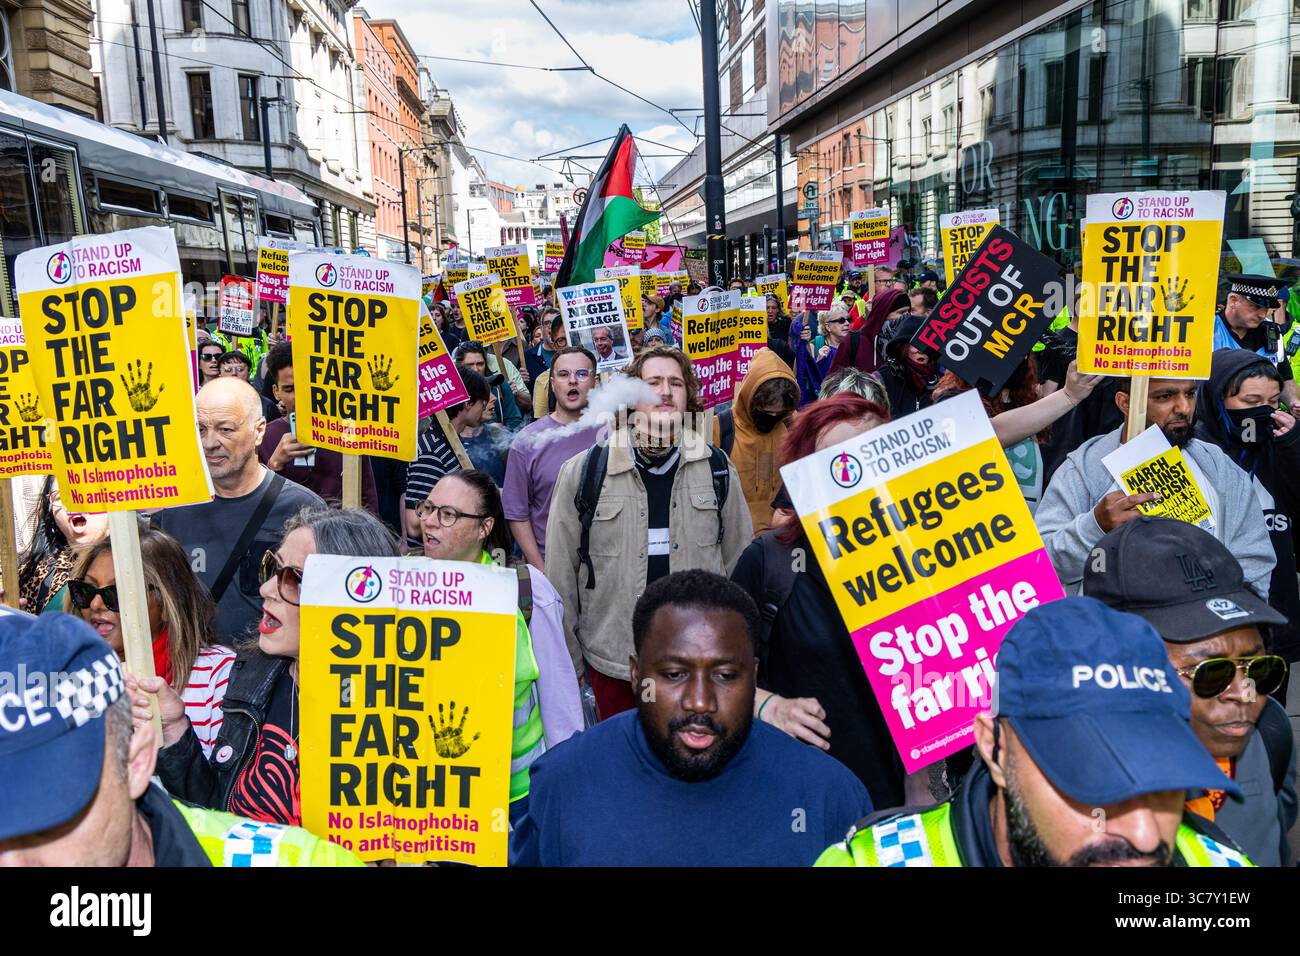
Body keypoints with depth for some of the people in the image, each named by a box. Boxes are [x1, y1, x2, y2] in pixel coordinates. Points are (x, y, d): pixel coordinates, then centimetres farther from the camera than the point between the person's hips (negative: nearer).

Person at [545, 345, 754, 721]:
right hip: (613, 661, -1)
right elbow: (560, 573, 1)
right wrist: (568, 662, 3)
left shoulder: (716, 468, 2)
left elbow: (739, 561, 9)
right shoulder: (583, 472, -4)